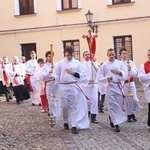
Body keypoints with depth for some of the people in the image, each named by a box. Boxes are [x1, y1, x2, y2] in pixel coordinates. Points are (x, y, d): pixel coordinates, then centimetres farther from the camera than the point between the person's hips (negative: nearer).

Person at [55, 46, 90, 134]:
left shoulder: (77, 63, 3)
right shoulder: (60, 63, 6)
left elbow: (83, 75, 1)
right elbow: (57, 75, 9)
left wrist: (73, 73, -11)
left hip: (73, 87, -1)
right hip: (63, 87, 1)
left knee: (74, 106, -1)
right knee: (65, 106, 6)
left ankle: (74, 126, 2)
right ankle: (66, 122, 27)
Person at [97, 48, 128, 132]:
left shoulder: (120, 63, 6)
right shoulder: (104, 65, -1)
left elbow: (126, 74, 4)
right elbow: (99, 76, 0)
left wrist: (119, 72, -14)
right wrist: (106, 79, -16)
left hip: (119, 86, 3)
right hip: (110, 86, -3)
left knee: (119, 105, 9)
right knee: (112, 105, -4)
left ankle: (112, 118, 35)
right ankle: (116, 124, -1)